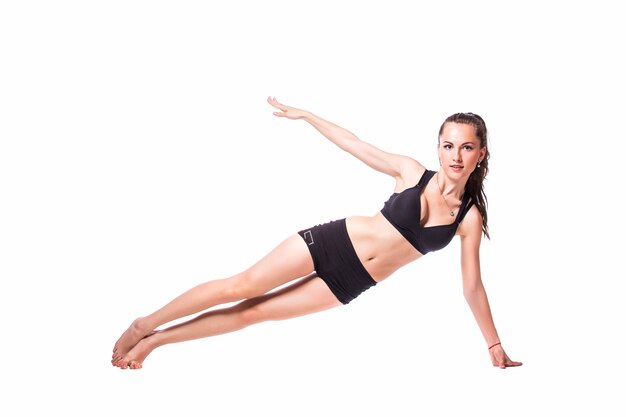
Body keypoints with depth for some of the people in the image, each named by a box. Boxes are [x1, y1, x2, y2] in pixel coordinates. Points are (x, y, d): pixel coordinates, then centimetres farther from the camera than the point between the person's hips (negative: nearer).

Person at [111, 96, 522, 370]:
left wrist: (496, 346, 3)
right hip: (333, 241, -1)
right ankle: (144, 326, 9)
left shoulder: (470, 218, -6)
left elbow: (473, 286, 1)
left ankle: (154, 340, 13)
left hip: (351, 283, 1)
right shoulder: (412, 172, -7)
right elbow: (352, 143, 2)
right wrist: (304, 114, 3)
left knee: (252, 312, 3)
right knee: (239, 287, -6)